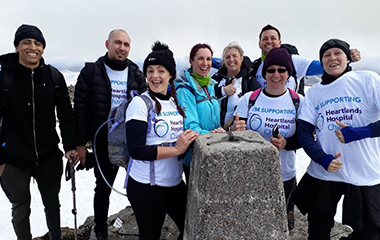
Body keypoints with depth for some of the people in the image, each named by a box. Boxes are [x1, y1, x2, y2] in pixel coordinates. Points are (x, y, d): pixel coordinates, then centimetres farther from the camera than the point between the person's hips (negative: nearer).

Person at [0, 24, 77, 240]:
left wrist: (70, 146, -6)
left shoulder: (54, 76, -3)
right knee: (21, 209, 16)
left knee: (52, 204, 20)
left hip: (49, 156, 2)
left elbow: (66, 114, 1)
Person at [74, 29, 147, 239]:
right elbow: (80, 109, -5)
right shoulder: (91, 72, -5)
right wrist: (81, 143, -7)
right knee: (103, 186, 12)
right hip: (104, 142, -2)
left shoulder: (136, 74, 3)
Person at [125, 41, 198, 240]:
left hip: (175, 183, 7)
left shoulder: (175, 101, 6)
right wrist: (176, 149, -23)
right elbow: (136, 150, -23)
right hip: (146, 186, -6)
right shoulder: (140, 103, -14)